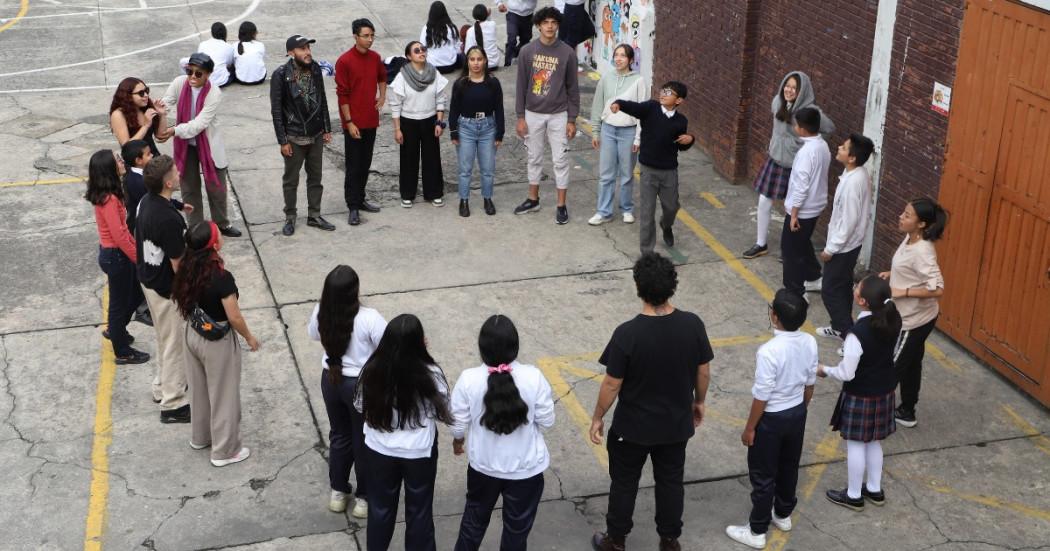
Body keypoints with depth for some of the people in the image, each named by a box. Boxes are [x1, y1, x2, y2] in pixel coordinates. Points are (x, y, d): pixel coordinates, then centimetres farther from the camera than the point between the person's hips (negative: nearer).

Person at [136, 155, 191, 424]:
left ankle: (163, 387, 42)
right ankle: (173, 404, 19)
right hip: (168, 289, -9)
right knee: (174, 343, 7)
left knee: (165, 338, 26)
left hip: (148, 279, 9)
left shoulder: (145, 202, -4)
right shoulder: (169, 220, -32)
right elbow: (178, 265, -25)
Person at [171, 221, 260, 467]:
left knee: (198, 389, 25)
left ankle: (200, 436, 44)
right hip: (217, 342, -7)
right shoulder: (222, 278, -29)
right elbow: (234, 318, -22)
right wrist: (249, 337, -5)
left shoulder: (187, 269, -9)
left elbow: (183, 302, 5)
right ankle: (224, 451, 25)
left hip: (192, 335, 7)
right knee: (223, 395, 11)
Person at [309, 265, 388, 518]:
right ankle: (364, 499, 30)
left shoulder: (321, 313, -14)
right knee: (364, 441, 15)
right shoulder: (369, 318, -28)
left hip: (331, 380, 4)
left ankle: (338, 493, 39)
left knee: (339, 436, 25)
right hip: (362, 384, -4)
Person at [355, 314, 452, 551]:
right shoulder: (430, 375, -24)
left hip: (380, 451, 2)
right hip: (419, 453, -2)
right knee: (419, 510, 18)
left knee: (380, 508, 22)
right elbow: (442, 412, -9)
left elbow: (361, 406, -1)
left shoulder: (372, 371, -18)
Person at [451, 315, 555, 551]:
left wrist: (457, 440, 14)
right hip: (526, 468, -1)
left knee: (475, 517, 26)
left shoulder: (468, 379, -20)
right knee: (517, 525, 19)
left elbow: (459, 422, -8)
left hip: (483, 465, 1)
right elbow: (546, 420, -10)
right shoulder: (533, 377, -22)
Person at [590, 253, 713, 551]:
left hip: (633, 427, -3)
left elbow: (612, 384, -18)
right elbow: (703, 372, -3)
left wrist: (597, 418, -2)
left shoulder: (628, 333, -27)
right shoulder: (692, 324, -16)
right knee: (671, 481, 22)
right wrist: (698, 402, 16)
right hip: (677, 424, 3)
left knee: (624, 482, 18)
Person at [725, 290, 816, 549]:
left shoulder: (769, 351, -32)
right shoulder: (809, 343, -12)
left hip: (771, 418, -6)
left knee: (763, 475, 10)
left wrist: (749, 428, -10)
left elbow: (762, 396, -23)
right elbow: (809, 383, 3)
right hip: (797, 413, 7)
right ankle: (783, 515, 46)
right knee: (789, 466, 26)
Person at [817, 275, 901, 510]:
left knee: (855, 445, 13)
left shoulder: (857, 333, -31)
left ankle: (853, 496, 28)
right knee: (874, 442, 24)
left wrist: (825, 371, -7)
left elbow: (846, 373, -24)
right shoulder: (892, 319, -13)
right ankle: (874, 490, 39)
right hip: (885, 390, 7)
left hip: (861, 395, -7)